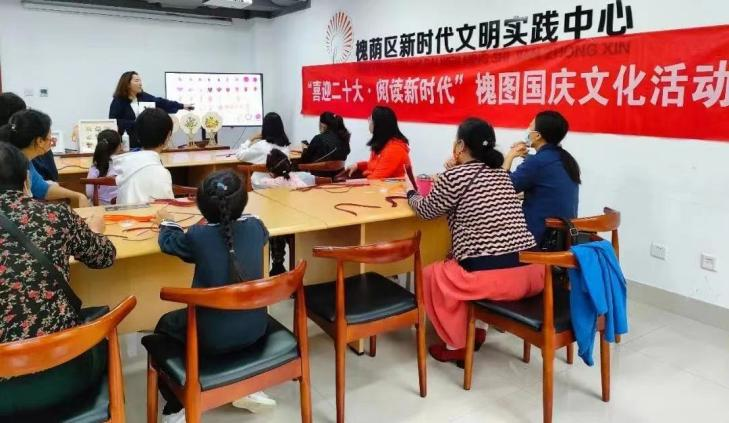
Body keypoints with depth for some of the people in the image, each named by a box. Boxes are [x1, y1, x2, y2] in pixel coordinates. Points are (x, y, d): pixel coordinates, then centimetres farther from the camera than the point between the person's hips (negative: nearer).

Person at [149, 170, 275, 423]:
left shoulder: (197, 237, -14)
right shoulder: (255, 227, -6)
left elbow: (168, 241, 9)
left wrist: (166, 221, 29)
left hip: (213, 337, -3)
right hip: (254, 328, 4)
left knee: (165, 326, 25)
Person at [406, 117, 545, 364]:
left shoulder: (454, 177, -5)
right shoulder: (502, 174, 16)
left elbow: (426, 211, 11)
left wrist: (411, 194, 30)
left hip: (492, 278, -8)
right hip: (531, 274, 8)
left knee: (431, 275, 19)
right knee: (454, 264, 33)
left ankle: (456, 344, 21)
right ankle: (474, 329, 33)